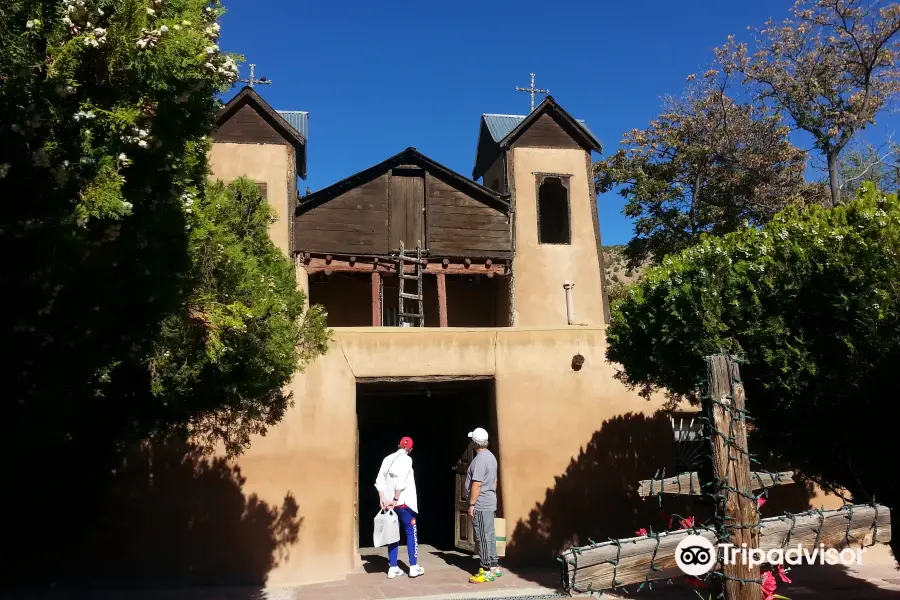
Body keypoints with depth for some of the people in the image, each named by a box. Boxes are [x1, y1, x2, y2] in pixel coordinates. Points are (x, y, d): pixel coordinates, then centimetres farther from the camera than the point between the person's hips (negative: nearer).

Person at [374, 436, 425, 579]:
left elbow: (379, 480, 3)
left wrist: (383, 499, 0)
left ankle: (393, 568, 10)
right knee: (411, 533, 5)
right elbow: (401, 481, -19)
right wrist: (395, 499, -14)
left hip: (389, 503, 6)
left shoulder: (387, 459, 8)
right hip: (404, 502, -6)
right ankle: (414, 567, 5)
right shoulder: (406, 459, -9)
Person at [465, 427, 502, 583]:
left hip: (480, 505, -10)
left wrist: (471, 504, -18)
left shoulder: (480, 458, -19)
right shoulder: (490, 456, 12)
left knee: (483, 537, -5)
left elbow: (477, 484, -22)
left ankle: (487, 571, -2)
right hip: (489, 503, 10)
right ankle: (494, 566, 20)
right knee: (489, 536, 14)